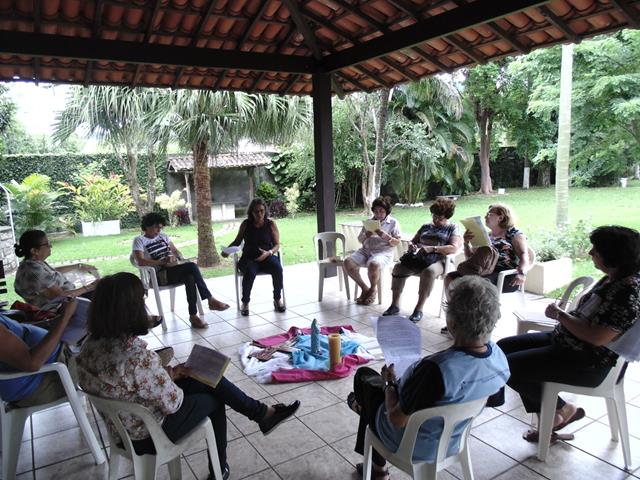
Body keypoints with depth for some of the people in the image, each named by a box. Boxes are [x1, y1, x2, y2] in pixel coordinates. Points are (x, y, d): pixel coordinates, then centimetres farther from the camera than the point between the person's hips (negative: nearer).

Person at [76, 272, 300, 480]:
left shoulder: (91, 345, -11)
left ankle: (262, 412, 25)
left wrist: (167, 373, 0)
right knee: (213, 400, 16)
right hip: (149, 434, -7)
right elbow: (172, 403, -24)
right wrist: (171, 377, -5)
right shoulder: (140, 358, -37)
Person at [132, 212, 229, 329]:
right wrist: (162, 262, -21)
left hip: (174, 268, 6)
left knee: (190, 277, -32)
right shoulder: (139, 240, 1)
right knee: (192, 266, -30)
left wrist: (178, 257, -3)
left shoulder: (162, 236, 20)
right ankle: (210, 300, -24)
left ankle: (193, 315, -28)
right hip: (160, 275, -6)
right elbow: (140, 261, -14)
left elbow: (176, 251, 22)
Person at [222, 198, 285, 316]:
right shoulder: (246, 224, 5)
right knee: (250, 272, -35)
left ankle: (277, 300, -10)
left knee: (277, 268, -32)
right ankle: (245, 302, -13)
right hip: (249, 259, 0)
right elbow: (237, 241, 15)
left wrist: (269, 253, -16)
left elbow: (277, 245, 4)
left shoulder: (271, 224, 3)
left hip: (267, 257, 0)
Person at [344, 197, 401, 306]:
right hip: (366, 250, 5)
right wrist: (366, 235, -7)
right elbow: (360, 240, 17)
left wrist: (385, 236, -17)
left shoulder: (393, 222, 6)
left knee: (373, 264, -39)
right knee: (348, 262, -22)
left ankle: (373, 289, -7)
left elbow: (397, 242, 0)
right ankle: (364, 288, -4)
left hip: (383, 252, -5)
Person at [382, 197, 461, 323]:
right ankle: (395, 305, -19)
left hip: (437, 260, -4)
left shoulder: (453, 228, 11)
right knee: (398, 267, -24)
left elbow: (454, 248, -5)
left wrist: (432, 248, -16)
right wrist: (411, 245, 3)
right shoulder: (426, 227, 26)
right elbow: (413, 241, 30)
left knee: (429, 271, -39)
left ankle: (419, 308, -30)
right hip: (417, 257, 5)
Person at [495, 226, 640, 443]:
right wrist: (562, 314, -3)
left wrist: (560, 315, -15)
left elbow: (597, 338, -27)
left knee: (508, 366, -15)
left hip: (590, 363, -10)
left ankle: (563, 410, 10)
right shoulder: (612, 279, 4)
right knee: (504, 347, 7)